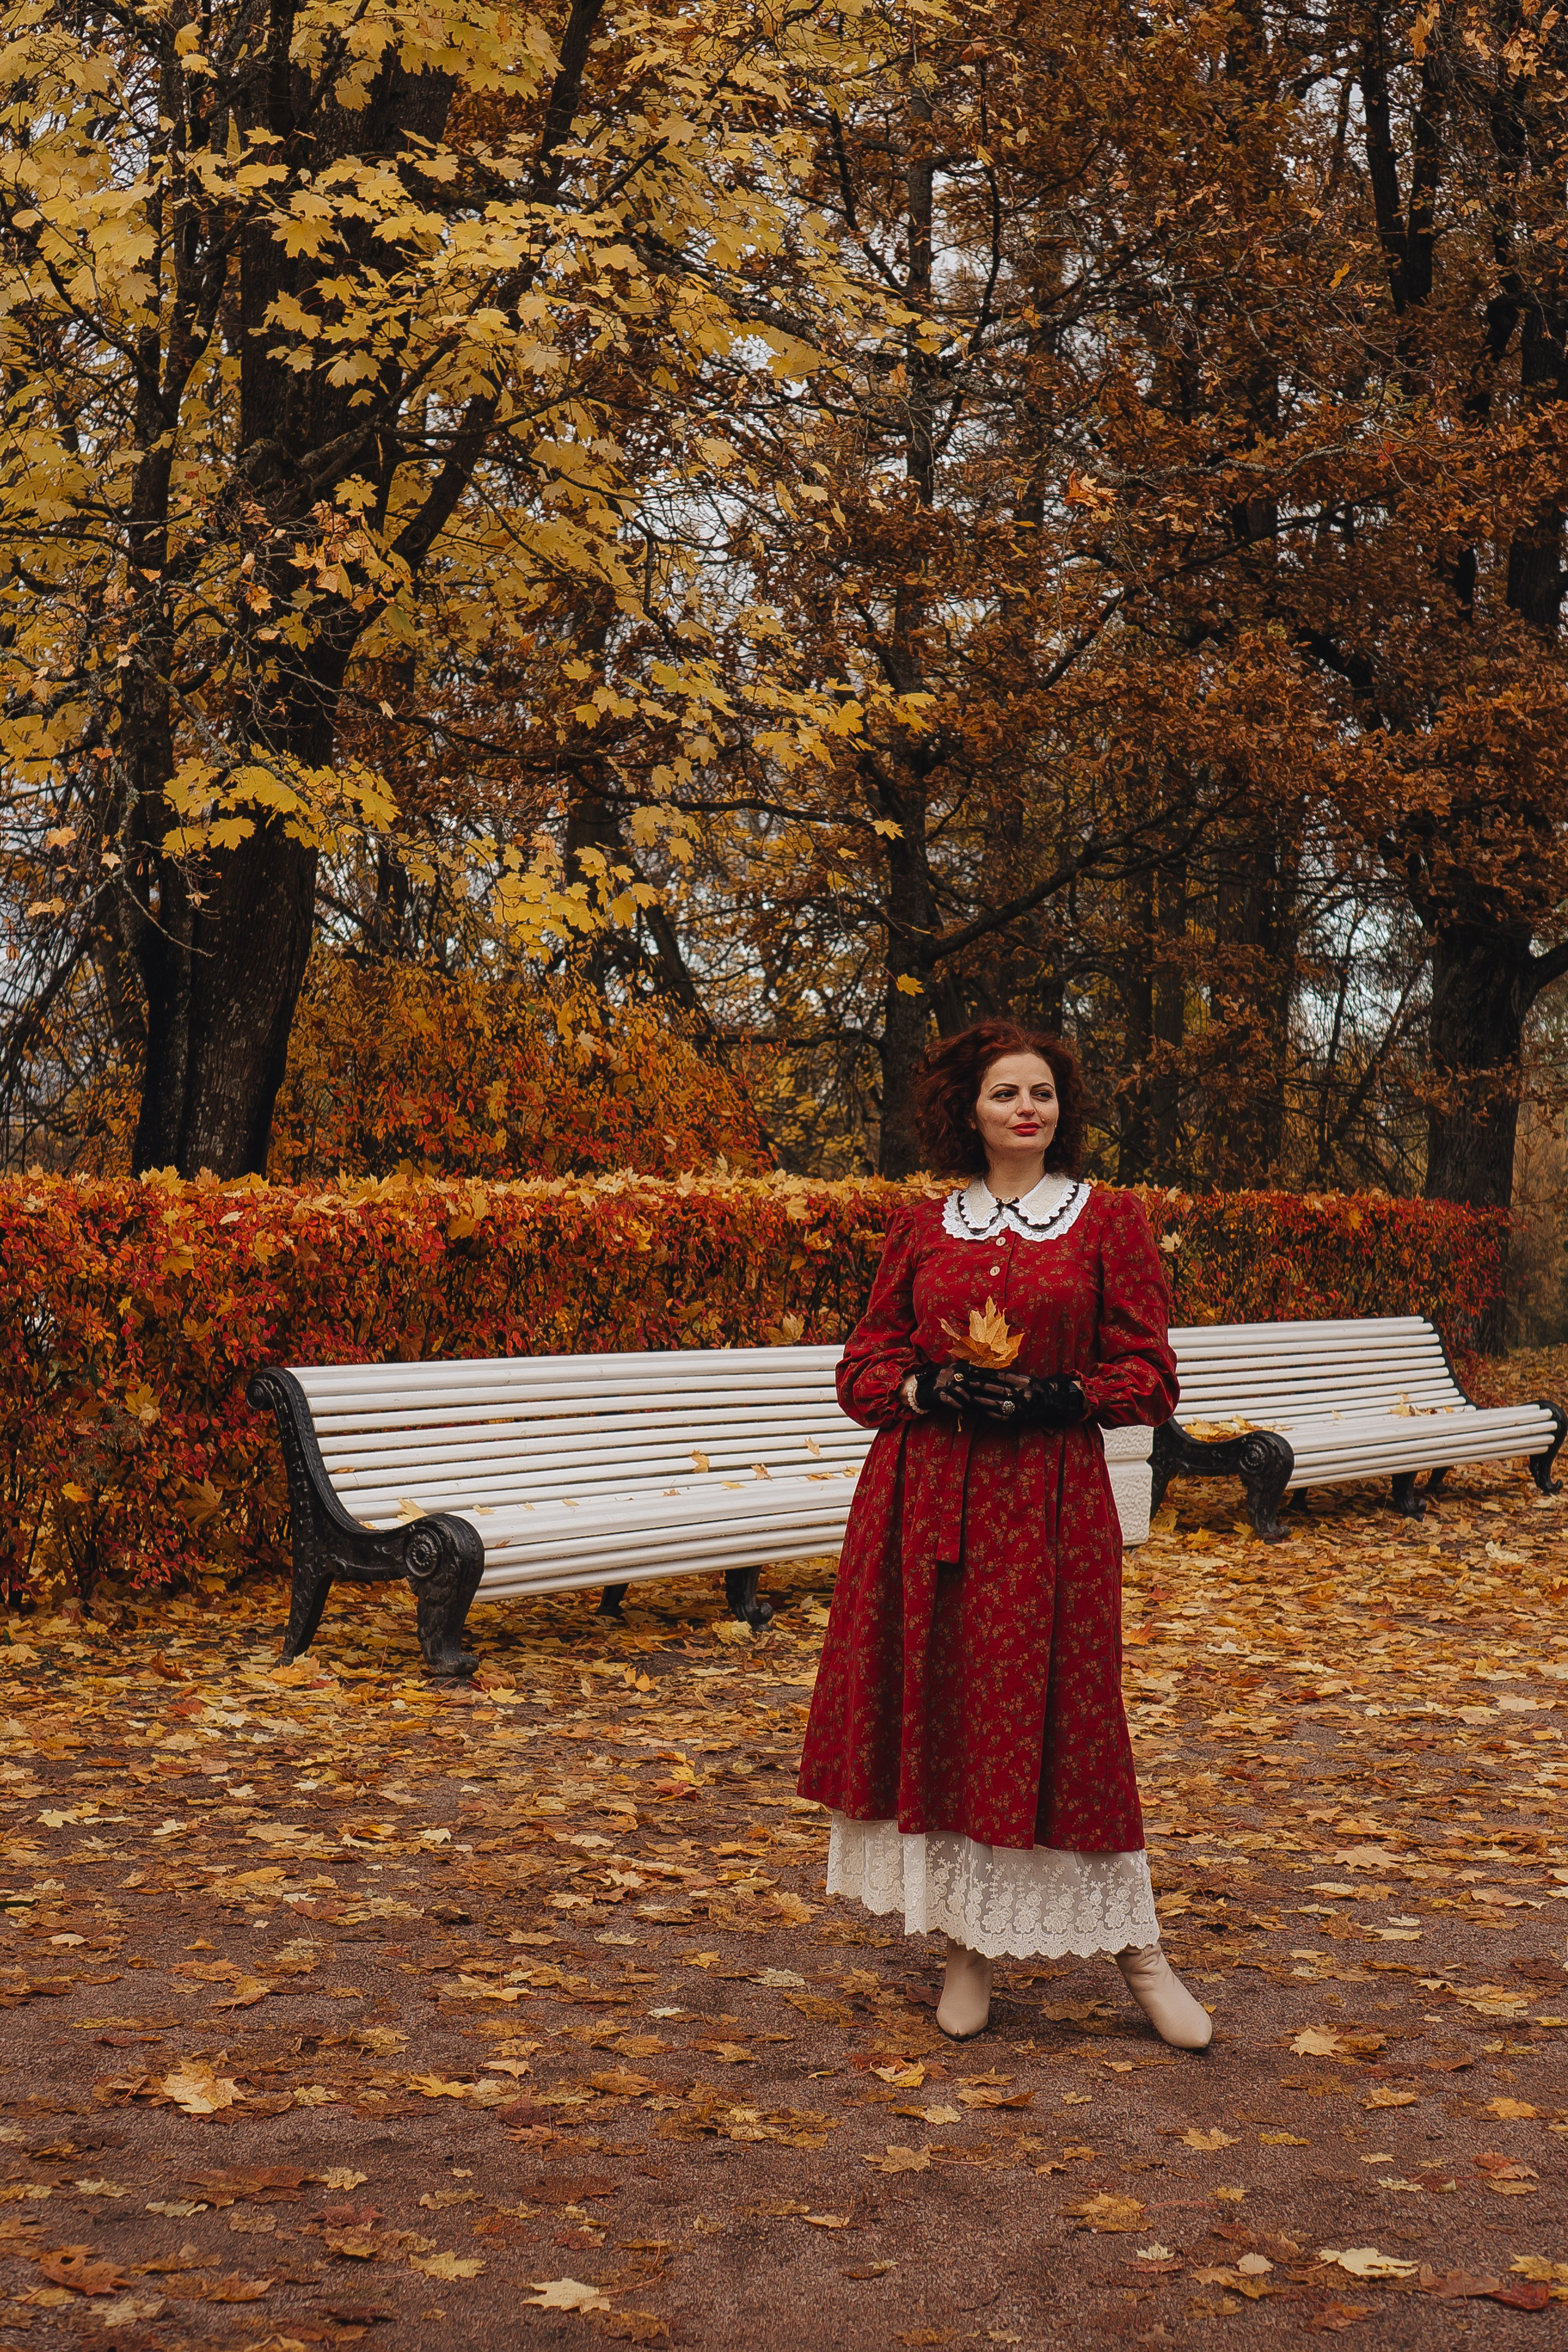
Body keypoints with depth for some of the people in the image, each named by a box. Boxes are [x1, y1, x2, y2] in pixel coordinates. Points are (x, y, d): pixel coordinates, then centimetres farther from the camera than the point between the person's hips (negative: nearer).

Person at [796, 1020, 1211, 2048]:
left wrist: (1051, 1397, -15)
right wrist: (931, 1391, -10)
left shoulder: (1110, 1219, 3)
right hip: (923, 1496, 3)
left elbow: (1148, 1377, 1)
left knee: (1059, 1721, -2)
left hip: (1049, 1501, -2)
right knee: (936, 1714, 4)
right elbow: (865, 1368, 10)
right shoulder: (920, 1229, 8)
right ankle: (967, 1946, 17)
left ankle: (1137, 1945, 12)